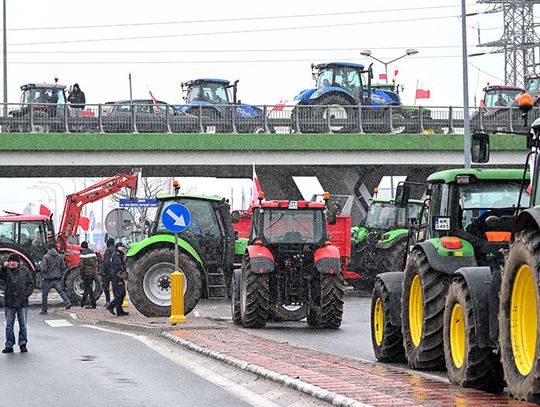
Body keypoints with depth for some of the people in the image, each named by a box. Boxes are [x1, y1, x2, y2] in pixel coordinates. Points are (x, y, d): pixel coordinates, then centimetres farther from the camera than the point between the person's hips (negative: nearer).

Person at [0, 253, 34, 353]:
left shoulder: (24, 271, 4)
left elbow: (30, 284, 6)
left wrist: (26, 294, -6)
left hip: (22, 303, 0)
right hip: (9, 303, 0)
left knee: (23, 325, 7)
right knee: (9, 325, 4)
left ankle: (23, 344, 17)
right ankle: (9, 345, 8)